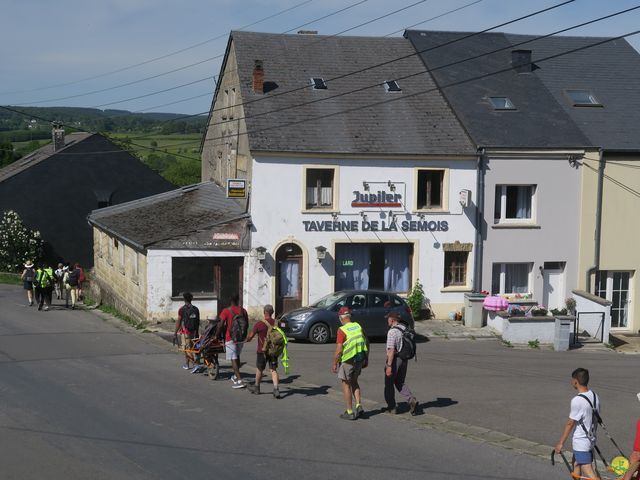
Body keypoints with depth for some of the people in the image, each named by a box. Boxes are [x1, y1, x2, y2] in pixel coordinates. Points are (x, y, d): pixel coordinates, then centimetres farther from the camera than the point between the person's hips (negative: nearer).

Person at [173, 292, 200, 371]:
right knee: (188, 348, 20)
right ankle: (187, 365, 30)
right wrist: (197, 333, 19)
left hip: (185, 332, -6)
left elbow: (178, 322, -9)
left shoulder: (182, 309, -10)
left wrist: (175, 333, -3)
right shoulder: (195, 309, 5)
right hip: (193, 331, 6)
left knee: (187, 350, -7)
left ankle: (195, 365, -21)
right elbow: (198, 322, 10)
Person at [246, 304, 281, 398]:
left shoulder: (259, 324, -15)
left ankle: (256, 387, 31)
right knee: (273, 370, 2)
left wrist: (246, 340, 16)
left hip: (262, 350, -3)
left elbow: (251, 336, -6)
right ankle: (276, 388, -14)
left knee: (259, 369, 14)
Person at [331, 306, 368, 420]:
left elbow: (338, 350, -19)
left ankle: (349, 412, 10)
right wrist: (365, 359, 17)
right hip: (359, 359, 6)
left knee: (346, 385, 7)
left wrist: (334, 364, -7)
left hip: (347, 361, -6)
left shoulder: (342, 330, -18)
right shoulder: (358, 326, 1)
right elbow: (365, 342, 7)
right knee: (354, 382, 23)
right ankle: (359, 405, 12)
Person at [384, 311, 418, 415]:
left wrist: (389, 366, -24)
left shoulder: (392, 332, -20)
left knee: (389, 383, 10)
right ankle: (411, 400, -2)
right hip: (404, 359, 8)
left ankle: (391, 407, 17)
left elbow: (391, 350, -25)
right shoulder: (405, 328, 6)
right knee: (400, 383, 17)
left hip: (395, 359, -7)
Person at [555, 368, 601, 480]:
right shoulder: (594, 396, 2)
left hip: (580, 443, -8)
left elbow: (570, 423, -18)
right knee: (576, 466, 22)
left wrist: (561, 443, -9)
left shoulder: (577, 400, -22)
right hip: (591, 440, 9)